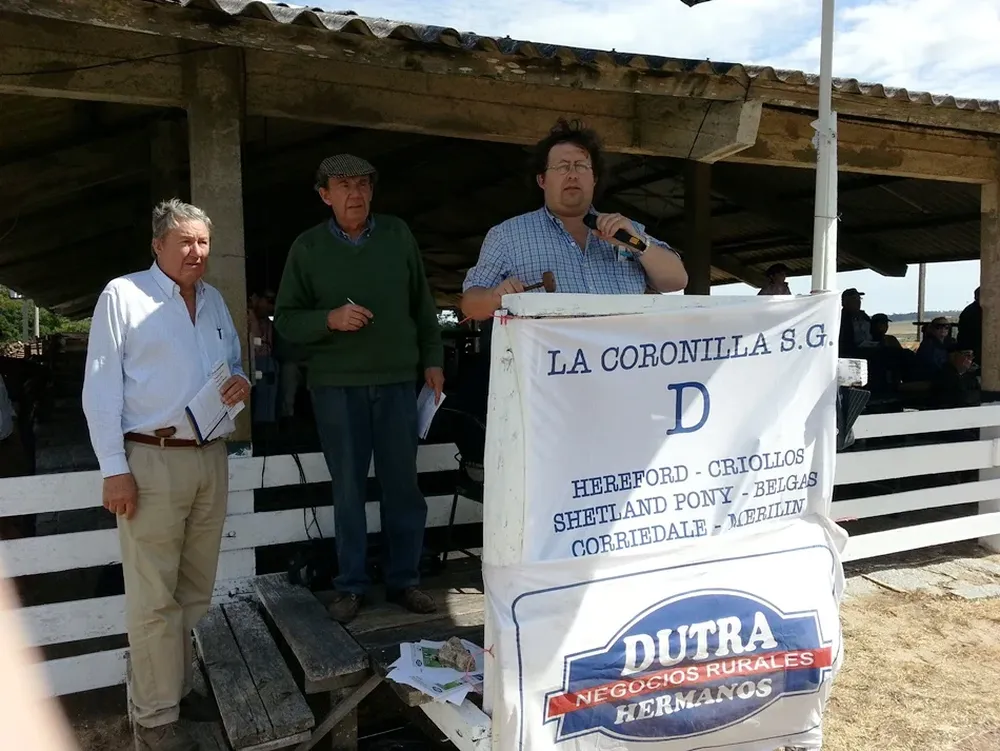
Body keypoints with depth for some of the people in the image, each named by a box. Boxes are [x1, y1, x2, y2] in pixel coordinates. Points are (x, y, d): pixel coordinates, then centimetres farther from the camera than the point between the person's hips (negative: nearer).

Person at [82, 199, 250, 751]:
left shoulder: (214, 299, 15)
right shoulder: (123, 295, -2)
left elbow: (233, 363, 25)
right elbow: (100, 388, -6)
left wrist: (241, 381, -1)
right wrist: (114, 469, -12)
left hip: (211, 457, 6)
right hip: (152, 460, -6)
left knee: (196, 589, 13)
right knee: (154, 598, -1)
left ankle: (179, 687, 28)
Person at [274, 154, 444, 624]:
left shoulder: (397, 234, 6)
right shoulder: (307, 247, 2)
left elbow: (422, 304, 12)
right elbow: (285, 319, 1)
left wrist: (432, 358, 8)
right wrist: (330, 319, -16)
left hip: (397, 380, 1)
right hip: (336, 385, -1)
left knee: (403, 486, 6)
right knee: (348, 489, 6)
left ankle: (404, 580, 21)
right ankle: (350, 586, 19)